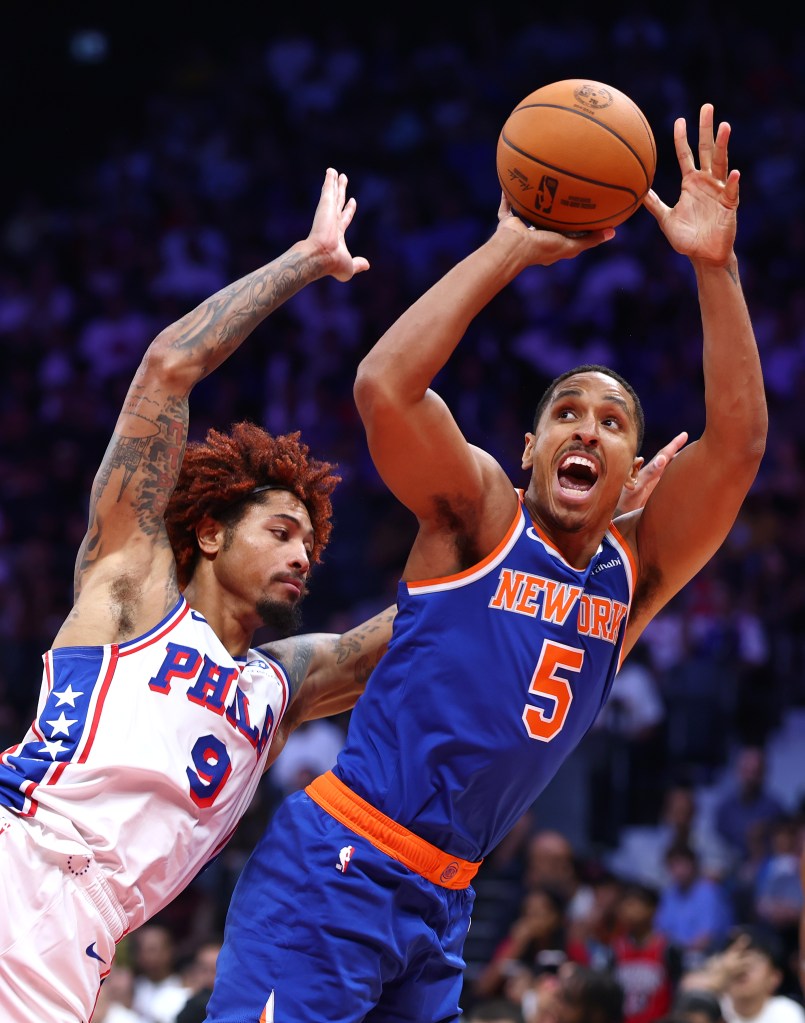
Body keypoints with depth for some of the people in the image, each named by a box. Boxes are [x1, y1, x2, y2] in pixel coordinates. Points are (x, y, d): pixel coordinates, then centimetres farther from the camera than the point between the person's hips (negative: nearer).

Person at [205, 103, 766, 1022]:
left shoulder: (635, 570, 9)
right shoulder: (480, 515, -4)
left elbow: (735, 443, -4)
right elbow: (384, 386, -21)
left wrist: (715, 267, -14)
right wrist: (510, 250, -20)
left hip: (443, 902, 7)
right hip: (333, 868, -6)